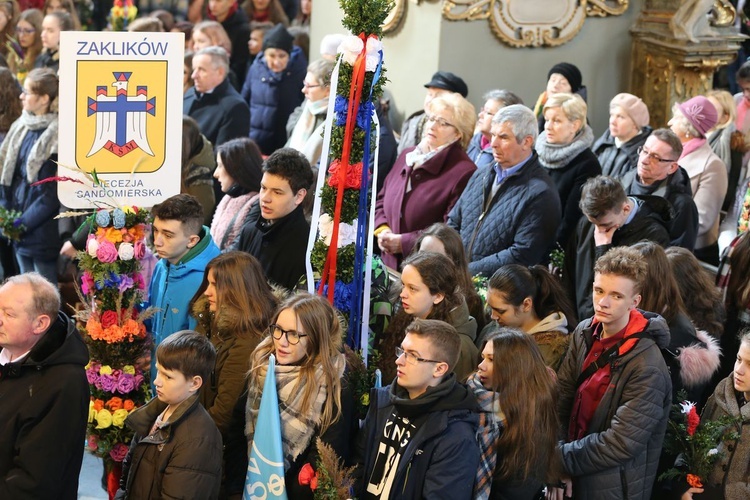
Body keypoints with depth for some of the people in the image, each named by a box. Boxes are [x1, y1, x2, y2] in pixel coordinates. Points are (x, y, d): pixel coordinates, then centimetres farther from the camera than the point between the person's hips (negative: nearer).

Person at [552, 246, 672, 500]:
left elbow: (619, 444, -24)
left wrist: (559, 458, -17)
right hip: (573, 478, 6)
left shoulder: (648, 369, -25)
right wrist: (558, 468, -14)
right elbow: (561, 396, -4)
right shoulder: (585, 332, -5)